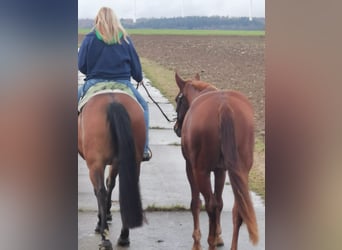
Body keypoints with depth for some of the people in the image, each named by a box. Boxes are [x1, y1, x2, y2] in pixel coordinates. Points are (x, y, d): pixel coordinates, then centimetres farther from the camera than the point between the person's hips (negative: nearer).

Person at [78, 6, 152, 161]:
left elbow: (81, 66, -1)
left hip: (94, 83, -1)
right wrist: (139, 78, 31)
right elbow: (136, 65, 10)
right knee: (142, 107, 21)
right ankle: (144, 150, 13)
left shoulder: (90, 38, 0)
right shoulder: (125, 39, 4)